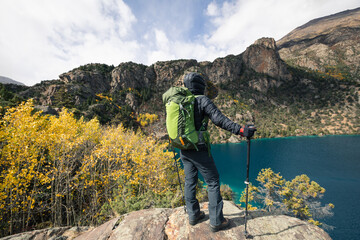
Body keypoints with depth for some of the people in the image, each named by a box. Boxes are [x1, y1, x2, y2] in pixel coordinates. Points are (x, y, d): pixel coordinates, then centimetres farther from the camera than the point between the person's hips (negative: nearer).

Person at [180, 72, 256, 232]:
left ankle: (193, 215, 35)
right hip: (199, 150, -7)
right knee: (213, 183, 9)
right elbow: (219, 120, -23)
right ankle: (216, 221, 21)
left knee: (190, 182, 18)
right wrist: (241, 130, -25)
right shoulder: (202, 100, -12)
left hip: (184, 150, 7)